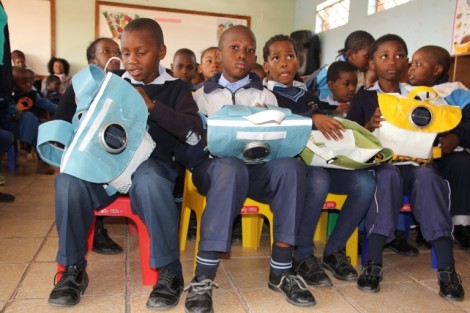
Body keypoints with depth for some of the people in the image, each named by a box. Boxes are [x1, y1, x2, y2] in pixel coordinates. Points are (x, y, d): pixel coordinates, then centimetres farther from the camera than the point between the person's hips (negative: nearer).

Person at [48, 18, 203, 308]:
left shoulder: (176, 89, 7)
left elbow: (194, 133, -8)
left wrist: (151, 106, -15)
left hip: (152, 163, -2)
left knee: (149, 183, -37)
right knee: (68, 180, -27)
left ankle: (170, 270, -18)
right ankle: (73, 268, -6)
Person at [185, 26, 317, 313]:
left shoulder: (265, 95, 18)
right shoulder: (202, 95, 14)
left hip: (258, 167, 2)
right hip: (213, 165, -2)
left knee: (291, 167, -31)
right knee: (231, 168, -39)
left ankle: (281, 270, -22)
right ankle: (204, 277, -35)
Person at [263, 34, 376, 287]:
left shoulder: (307, 94, 20)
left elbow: (327, 130, 18)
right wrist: (312, 117, -33)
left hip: (318, 161, 6)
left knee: (365, 180, -17)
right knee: (318, 179, -36)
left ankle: (334, 250, -2)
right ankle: (303, 255, -15)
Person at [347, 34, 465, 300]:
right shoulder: (363, 97, 8)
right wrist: (369, 127, -19)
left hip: (413, 163, 2)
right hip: (377, 163, -2)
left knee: (427, 176, -32)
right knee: (389, 175, -36)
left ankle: (447, 269, -34)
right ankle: (373, 263, -36)